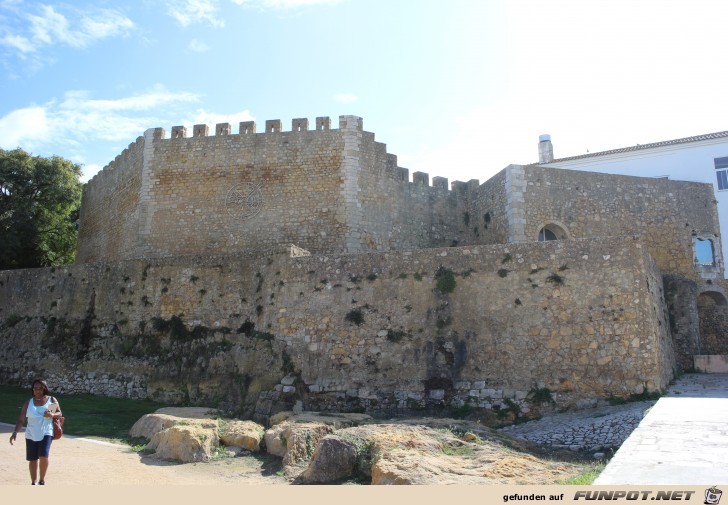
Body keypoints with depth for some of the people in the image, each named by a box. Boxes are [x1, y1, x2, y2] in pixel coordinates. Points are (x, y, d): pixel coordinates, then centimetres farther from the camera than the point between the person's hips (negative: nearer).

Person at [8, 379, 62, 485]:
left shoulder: (52, 400, 1)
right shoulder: (29, 403, 4)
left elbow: (60, 413, 2)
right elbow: (21, 419, 2)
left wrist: (52, 415, -19)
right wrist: (15, 432, -10)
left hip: (46, 434, -2)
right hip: (31, 435, 2)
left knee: (44, 457, -16)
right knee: (32, 460, 9)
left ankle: (42, 480, 7)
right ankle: (33, 483, 27)